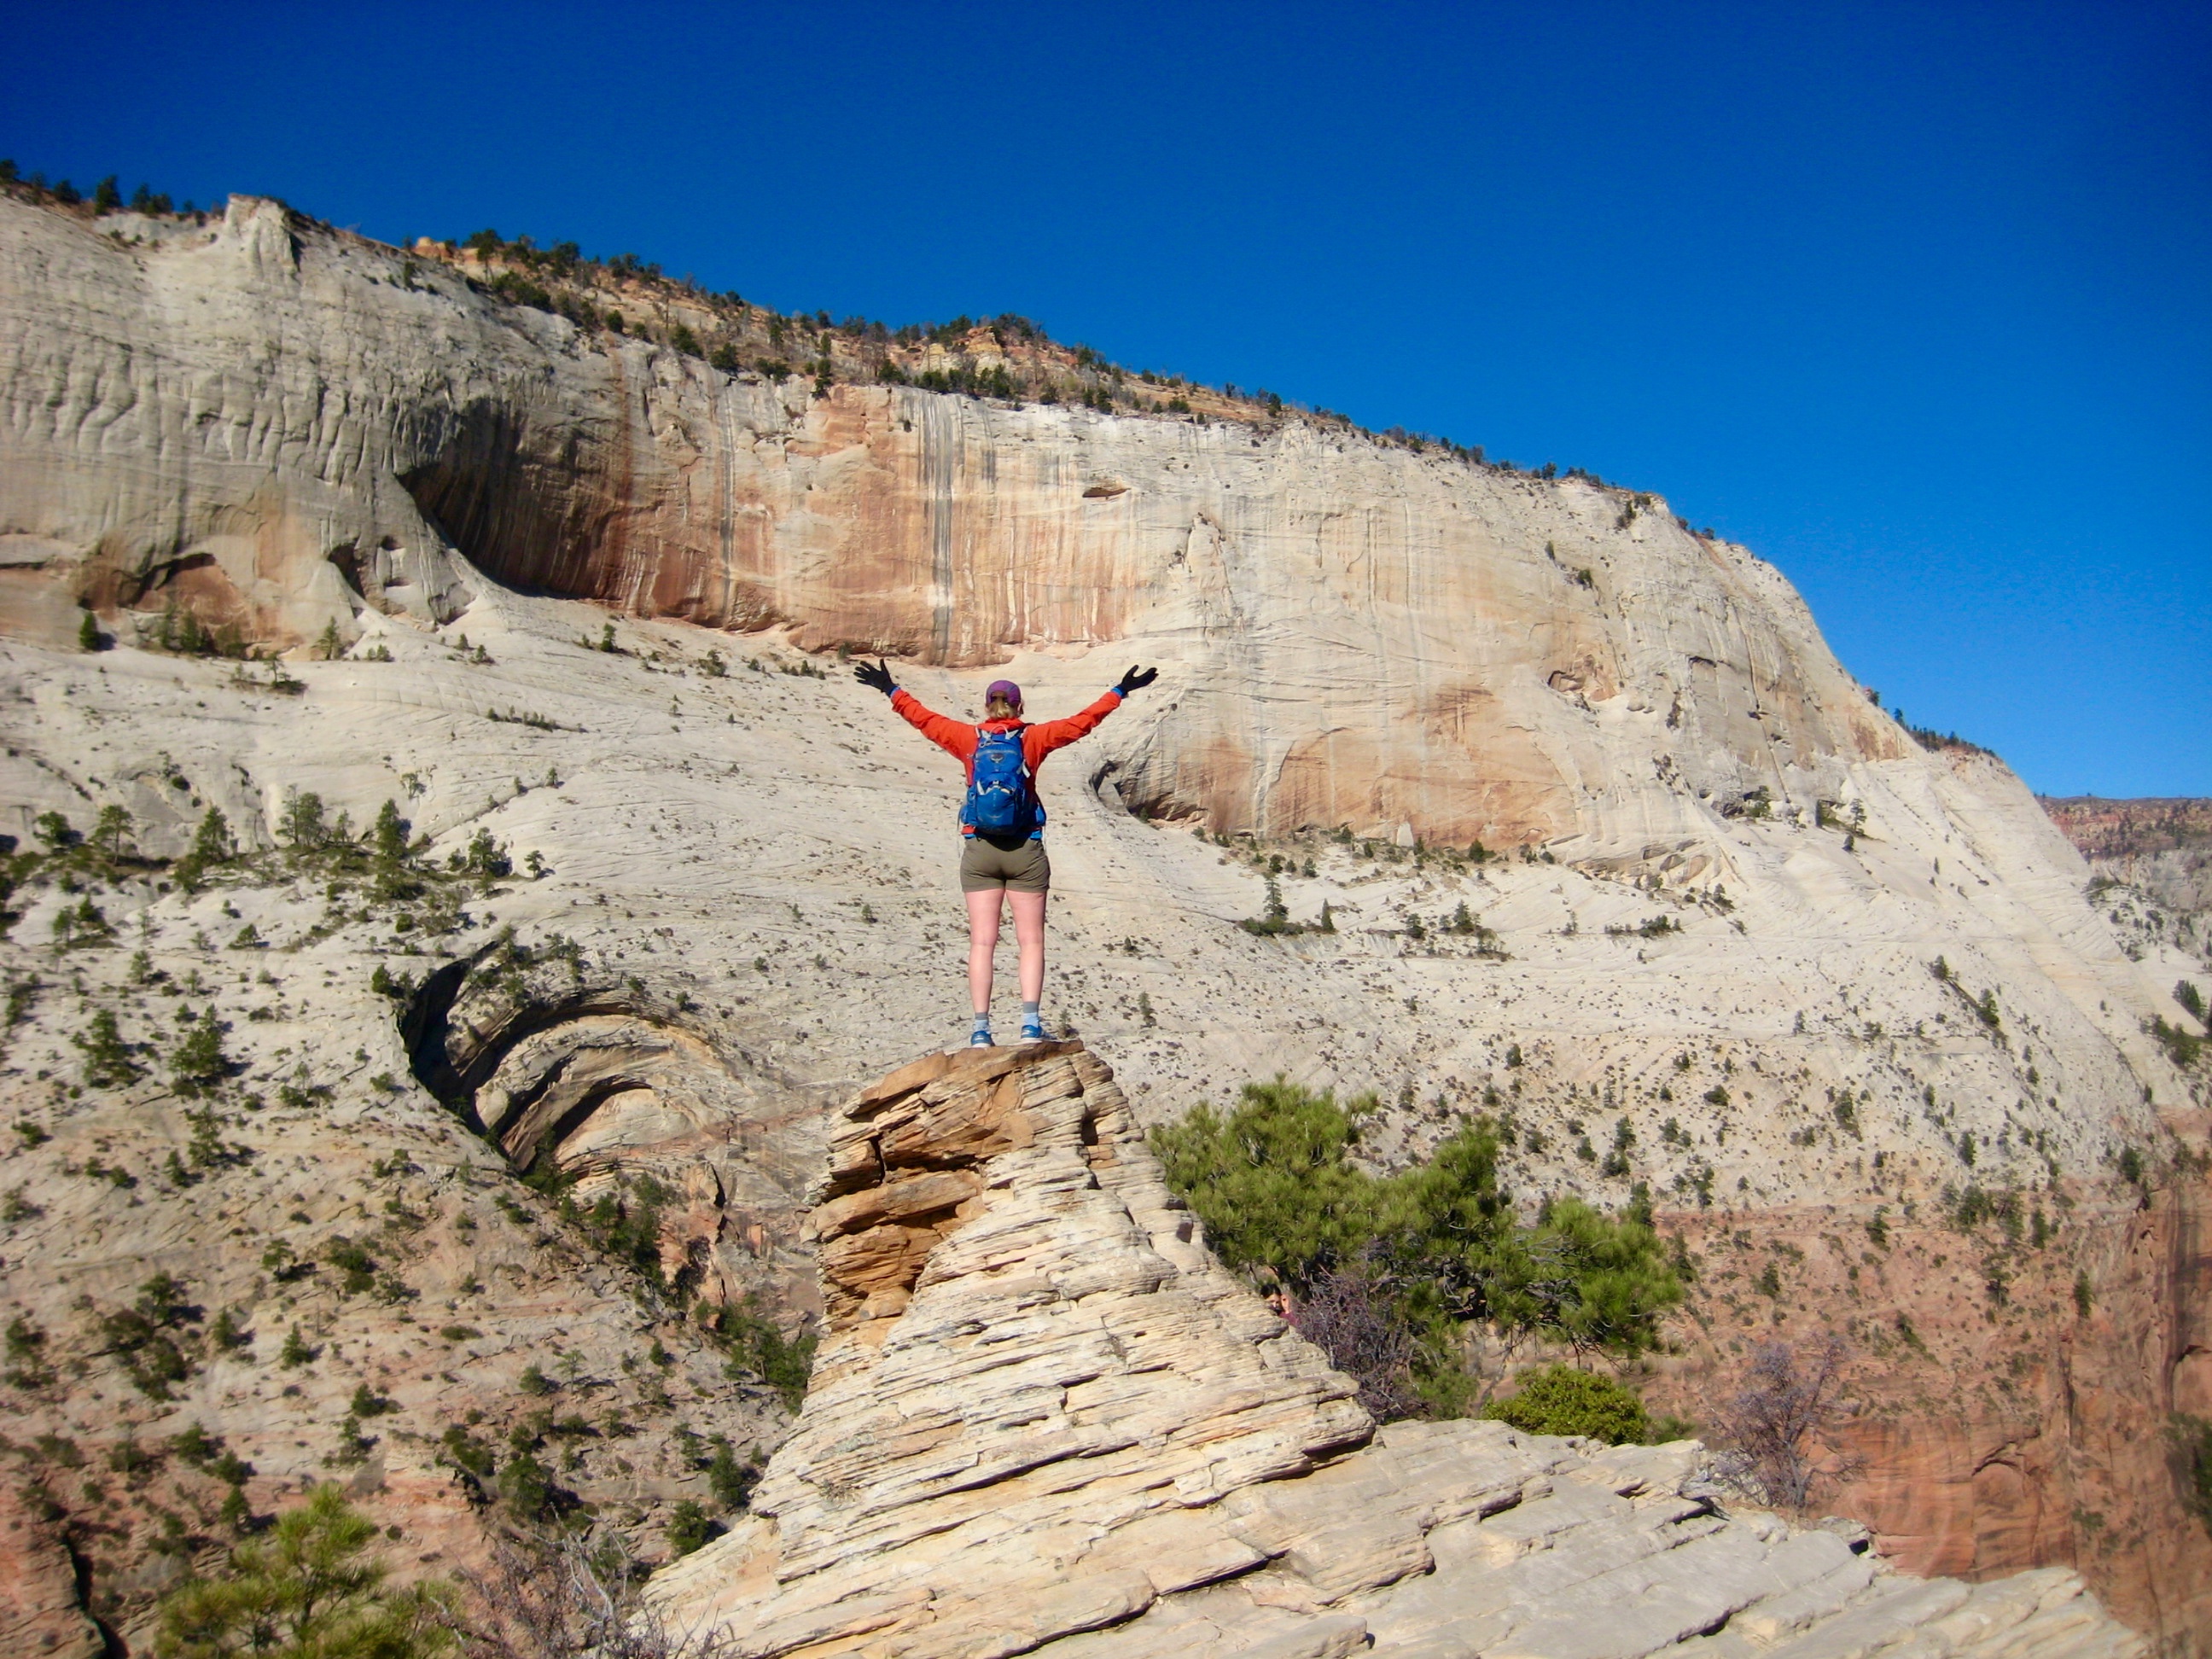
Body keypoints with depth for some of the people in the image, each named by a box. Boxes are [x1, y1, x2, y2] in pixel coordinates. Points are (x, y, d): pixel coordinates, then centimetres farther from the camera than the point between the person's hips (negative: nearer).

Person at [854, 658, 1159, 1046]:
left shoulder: (970, 739, 2)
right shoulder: (1033, 739, -2)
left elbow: (923, 718, 11)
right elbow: (1083, 721, 2)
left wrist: (891, 690, 25)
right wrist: (1120, 691, 12)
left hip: (979, 851, 1)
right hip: (1025, 852, -1)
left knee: (982, 941, 4)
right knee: (1031, 940, 4)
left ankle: (981, 1028, -1)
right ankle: (1030, 1023, -6)